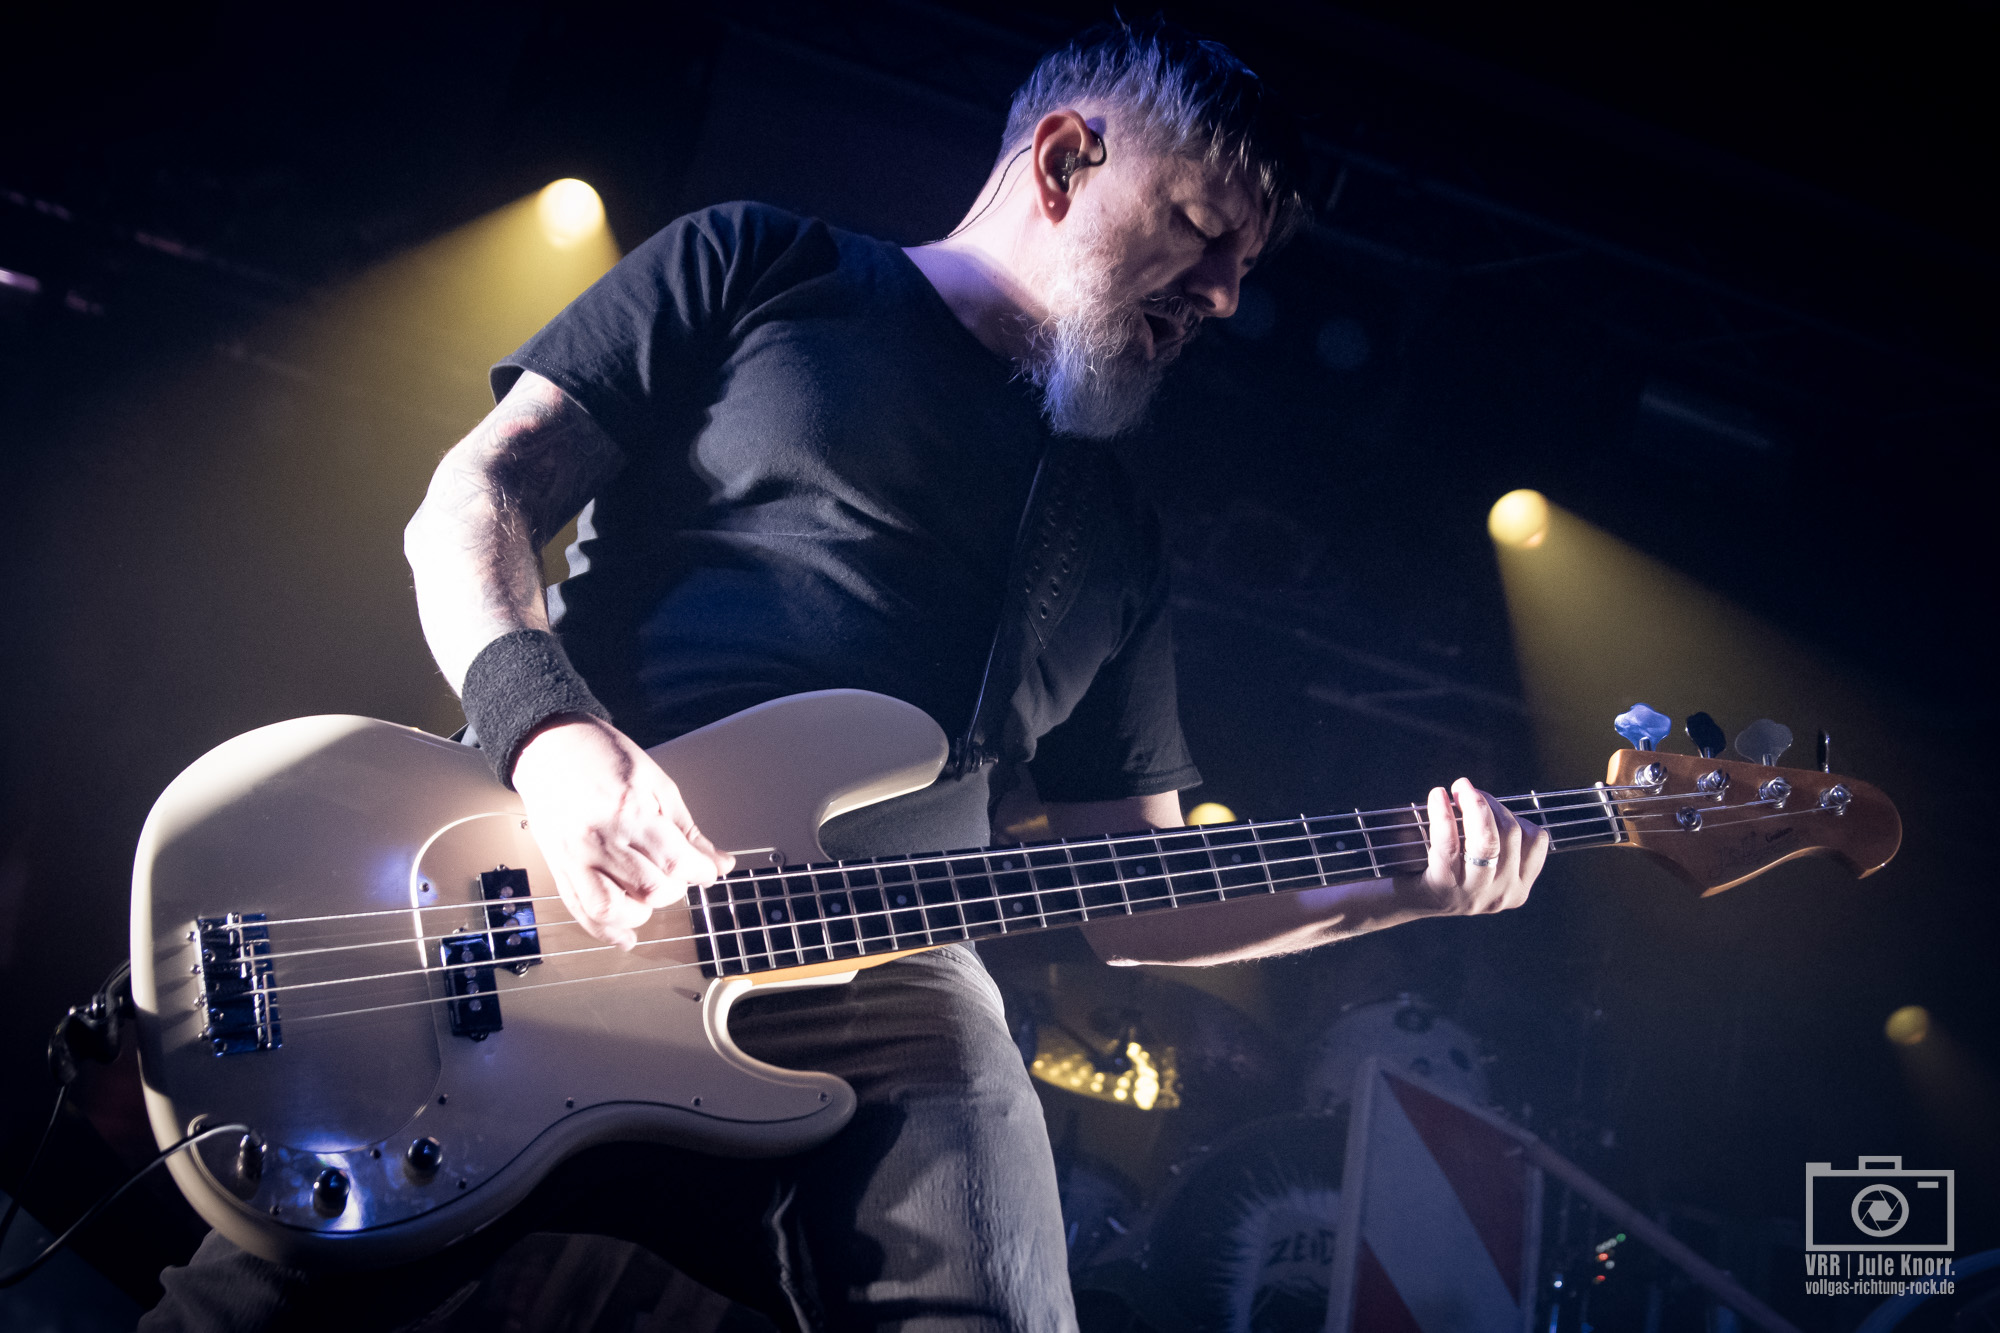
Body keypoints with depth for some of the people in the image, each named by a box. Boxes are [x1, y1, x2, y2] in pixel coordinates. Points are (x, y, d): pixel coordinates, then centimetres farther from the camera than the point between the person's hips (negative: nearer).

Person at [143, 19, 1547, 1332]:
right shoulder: (760, 268, 14)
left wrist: (1390, 890, 10)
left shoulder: (1114, 536, 25)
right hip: (546, 916, -3)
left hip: (883, 1005, 3)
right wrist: (551, 728, -15)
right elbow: (478, 491, 5)